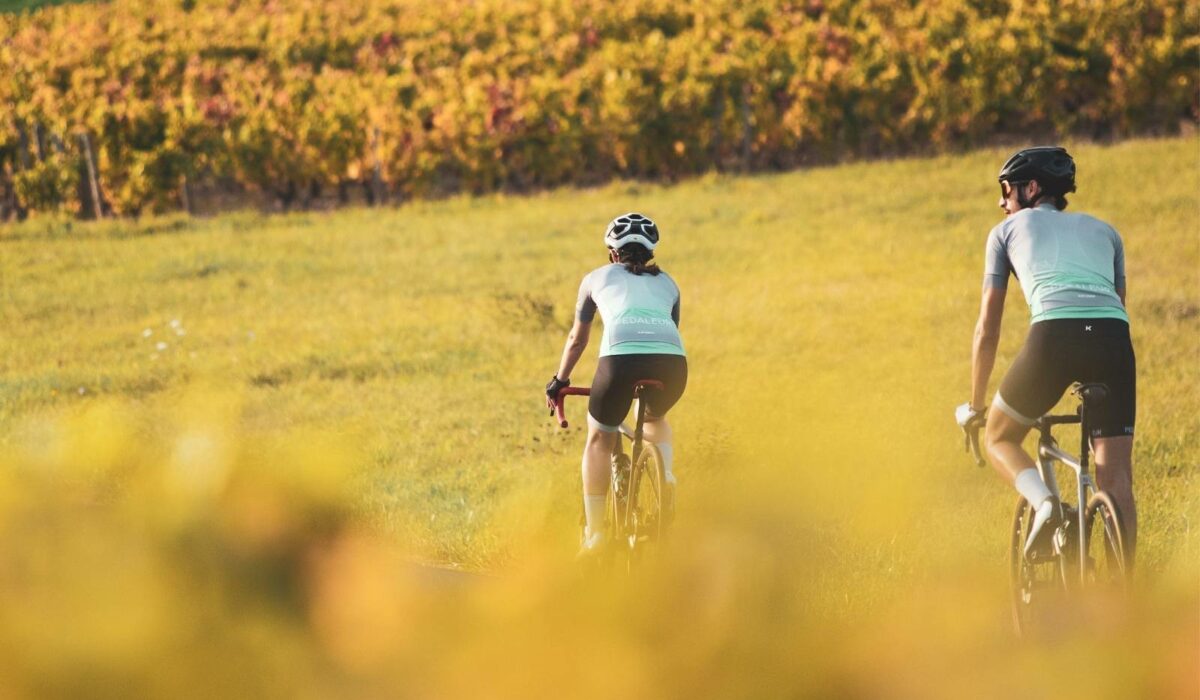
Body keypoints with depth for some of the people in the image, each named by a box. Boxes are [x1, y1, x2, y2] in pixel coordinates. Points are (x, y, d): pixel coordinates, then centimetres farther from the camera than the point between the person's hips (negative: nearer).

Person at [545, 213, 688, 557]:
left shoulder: (598, 278, 28)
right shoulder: (667, 284, 33)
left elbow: (577, 338, 36)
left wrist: (559, 380, 50)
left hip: (621, 357, -2)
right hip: (672, 361, 2)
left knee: (599, 438, 21)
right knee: (655, 417, 36)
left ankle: (594, 531, 14)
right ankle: (665, 474, 8)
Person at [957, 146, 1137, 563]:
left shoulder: (1008, 230, 23)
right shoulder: (1103, 231, 31)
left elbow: (987, 332, 23)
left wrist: (975, 405, 33)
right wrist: (1091, 383, 46)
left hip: (1054, 336, -3)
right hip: (1114, 339, 3)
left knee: (1000, 438, 20)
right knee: (1116, 480, 7)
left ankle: (1042, 502, -10)